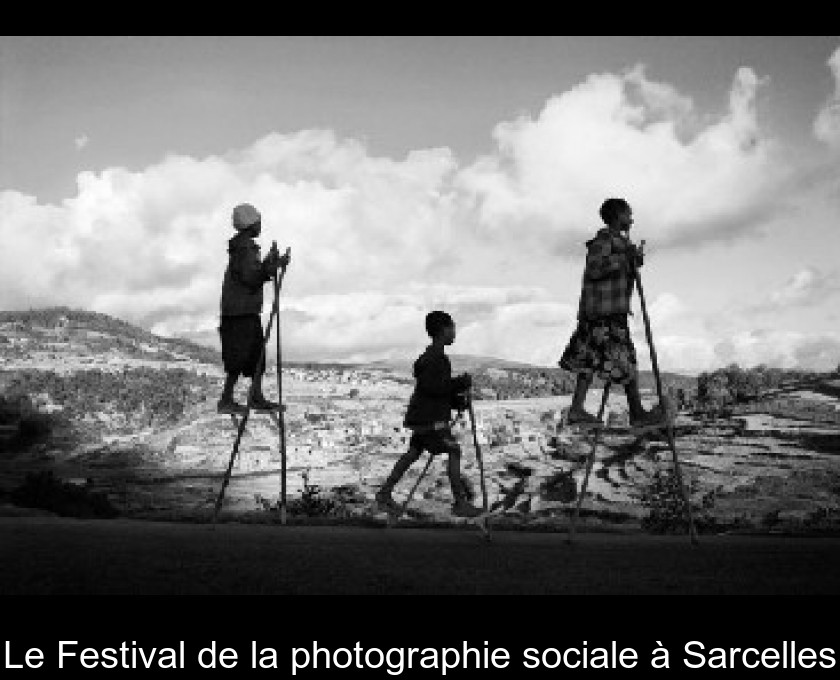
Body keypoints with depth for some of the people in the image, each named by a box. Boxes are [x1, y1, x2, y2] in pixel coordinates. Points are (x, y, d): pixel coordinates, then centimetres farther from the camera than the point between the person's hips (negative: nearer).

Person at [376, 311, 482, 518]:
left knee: (413, 453, 12)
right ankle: (460, 502, -8)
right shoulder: (434, 357, -15)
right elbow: (430, 386, -23)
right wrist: (460, 383, -17)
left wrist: (455, 399, 14)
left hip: (424, 416, 10)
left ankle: (384, 493, 15)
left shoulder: (434, 355, 17)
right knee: (454, 451, -8)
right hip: (429, 417, -10)